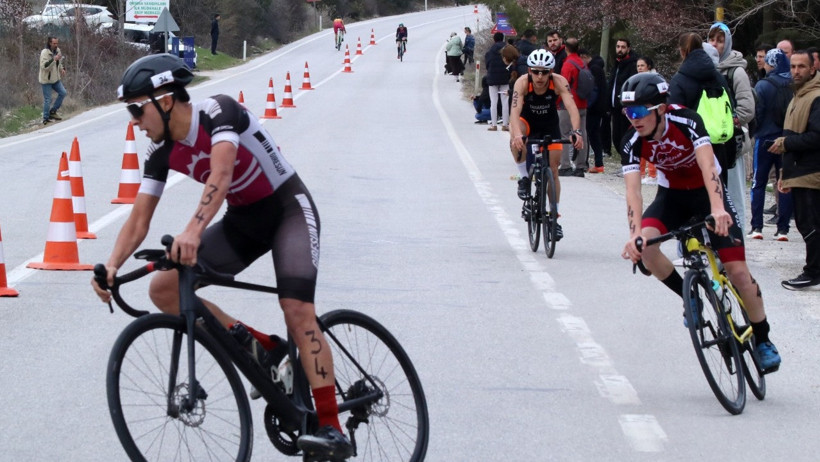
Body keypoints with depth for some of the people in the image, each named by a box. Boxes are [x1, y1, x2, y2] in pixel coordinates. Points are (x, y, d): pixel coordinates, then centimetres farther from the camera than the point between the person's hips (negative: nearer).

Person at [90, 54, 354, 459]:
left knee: (298, 311, -25)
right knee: (163, 289, -8)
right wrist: (111, 266, -25)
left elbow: (221, 173, -41)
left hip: (288, 208, -7)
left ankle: (332, 429, -25)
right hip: (243, 219, 7)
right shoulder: (163, 150, -6)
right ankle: (262, 347, 0)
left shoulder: (219, 111, -25)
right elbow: (139, 219, -7)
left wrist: (193, 230, -56)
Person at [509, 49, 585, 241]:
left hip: (549, 124, 1)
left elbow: (571, 107, -40)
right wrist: (517, 134, -59)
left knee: (553, 169, -2)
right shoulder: (522, 82, -31)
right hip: (527, 121, -1)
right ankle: (524, 178, -12)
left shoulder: (559, 82, -29)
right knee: (516, 141, -36)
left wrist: (576, 131, -57)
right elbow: (515, 110, -41)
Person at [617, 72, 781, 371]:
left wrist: (717, 209, -58)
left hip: (707, 192, -3)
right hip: (672, 195, 3)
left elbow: (707, 165, -41)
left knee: (738, 271, -13)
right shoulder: (632, 142, -20)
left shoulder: (686, 122, -29)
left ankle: (763, 340, 7)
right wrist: (635, 233, -46)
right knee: (644, 245, -28)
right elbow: (633, 189, -28)